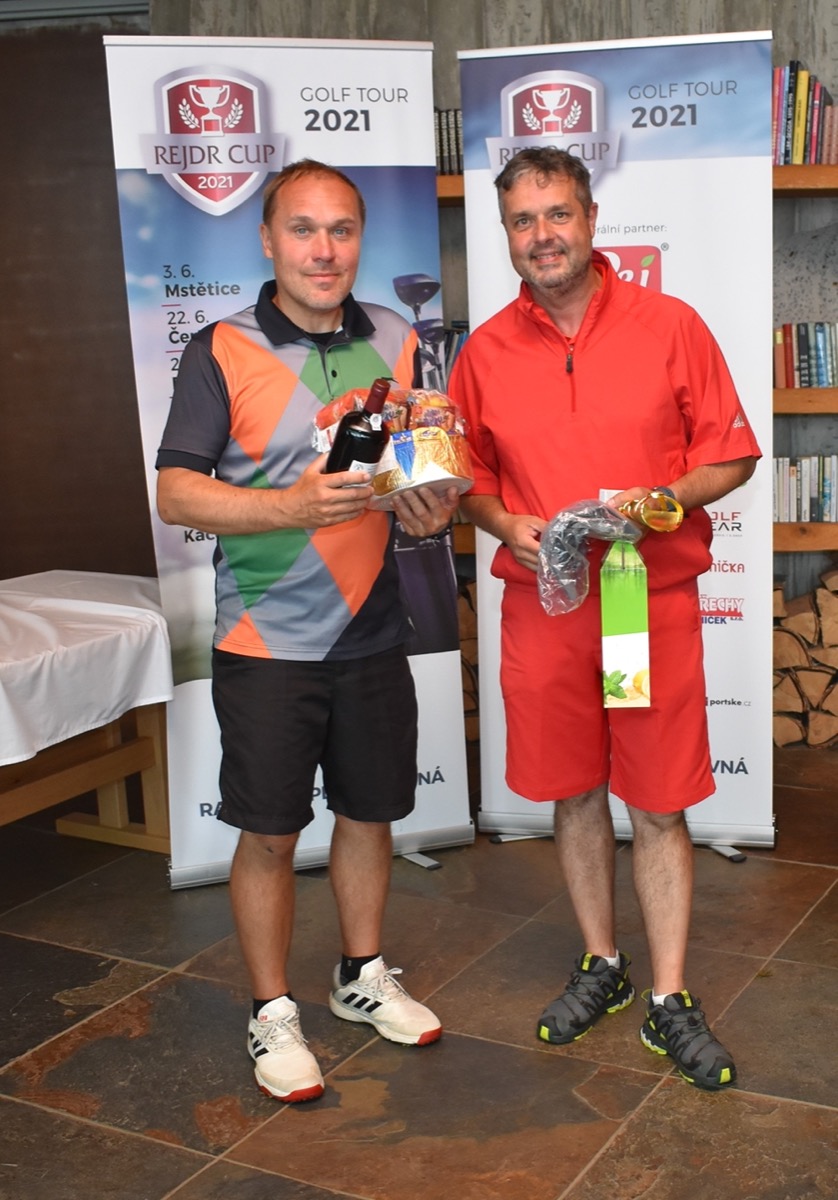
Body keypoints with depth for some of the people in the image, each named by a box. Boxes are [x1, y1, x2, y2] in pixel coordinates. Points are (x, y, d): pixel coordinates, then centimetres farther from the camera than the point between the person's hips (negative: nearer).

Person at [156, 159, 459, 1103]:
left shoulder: (396, 341, 7)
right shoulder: (223, 352, -7)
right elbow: (175, 493, -12)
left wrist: (432, 510, -7)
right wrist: (296, 505, -27)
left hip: (372, 634, 4)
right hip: (267, 643, -4)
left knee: (370, 814, 16)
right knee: (268, 835, 5)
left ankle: (362, 974, 38)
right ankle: (272, 1014, 24)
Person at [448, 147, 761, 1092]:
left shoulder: (670, 327, -3)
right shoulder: (484, 353, 3)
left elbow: (730, 457, 0)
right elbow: (469, 480, 12)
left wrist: (656, 500, -17)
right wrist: (509, 526, -8)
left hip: (654, 600, -2)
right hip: (542, 605, 2)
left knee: (658, 806, 3)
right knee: (573, 793, 13)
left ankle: (669, 998, 18)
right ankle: (602, 964, 32)